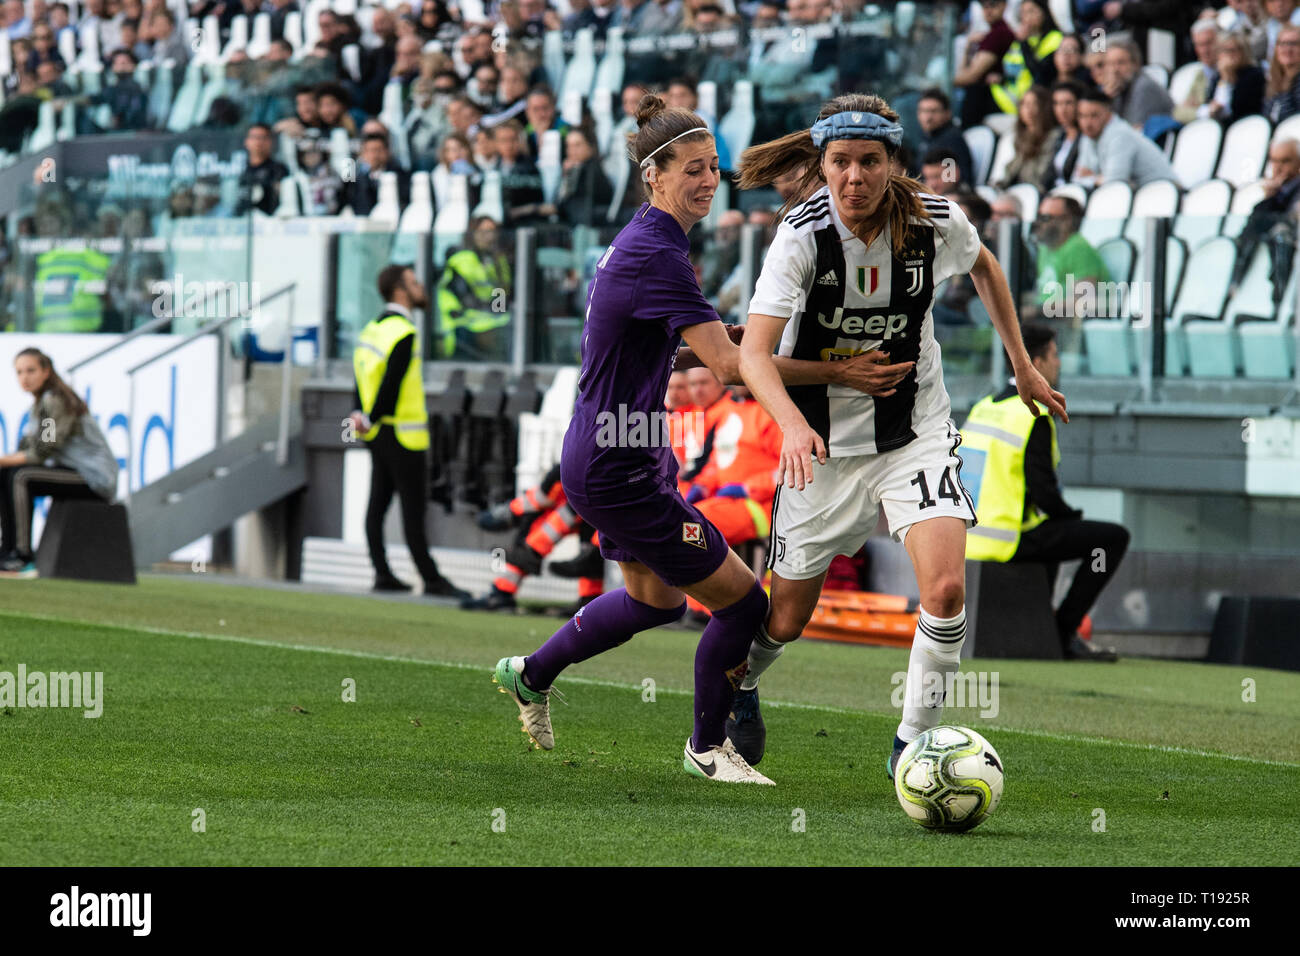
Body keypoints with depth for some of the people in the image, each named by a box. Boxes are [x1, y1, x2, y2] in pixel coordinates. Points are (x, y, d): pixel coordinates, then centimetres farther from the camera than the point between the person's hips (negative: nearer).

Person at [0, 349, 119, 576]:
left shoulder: (56, 401, -16)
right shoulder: (40, 402, 13)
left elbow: (41, 452, -21)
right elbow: (27, 449, 8)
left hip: (95, 479, -10)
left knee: (21, 477, -24)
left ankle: (24, 559, -24)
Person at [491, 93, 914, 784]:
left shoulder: (644, 241, 8)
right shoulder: (655, 254, -24)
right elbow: (729, 365, -29)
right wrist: (835, 373, -30)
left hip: (620, 455, 11)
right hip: (617, 468, -11)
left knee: (655, 598, 30)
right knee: (741, 601, -3)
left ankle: (529, 674, 42)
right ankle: (708, 747, 16)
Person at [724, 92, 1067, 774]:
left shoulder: (937, 223, -12)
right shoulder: (802, 236, -20)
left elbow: (984, 268, 13)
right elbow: (753, 352, -28)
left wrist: (1022, 366, 16)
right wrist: (793, 423, -45)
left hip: (916, 433, 1)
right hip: (824, 443, -1)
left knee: (945, 589, -21)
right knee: (786, 620, 10)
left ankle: (913, 742, -3)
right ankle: (737, 690, 45)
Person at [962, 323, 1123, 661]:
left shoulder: (983, 408, 10)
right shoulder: (1034, 418, -16)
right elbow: (1043, 492, -19)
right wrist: (1073, 517, 2)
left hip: (969, 537, 9)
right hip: (1012, 541, -9)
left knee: (1052, 529, 38)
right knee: (1115, 537, -1)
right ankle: (1064, 632, 0)